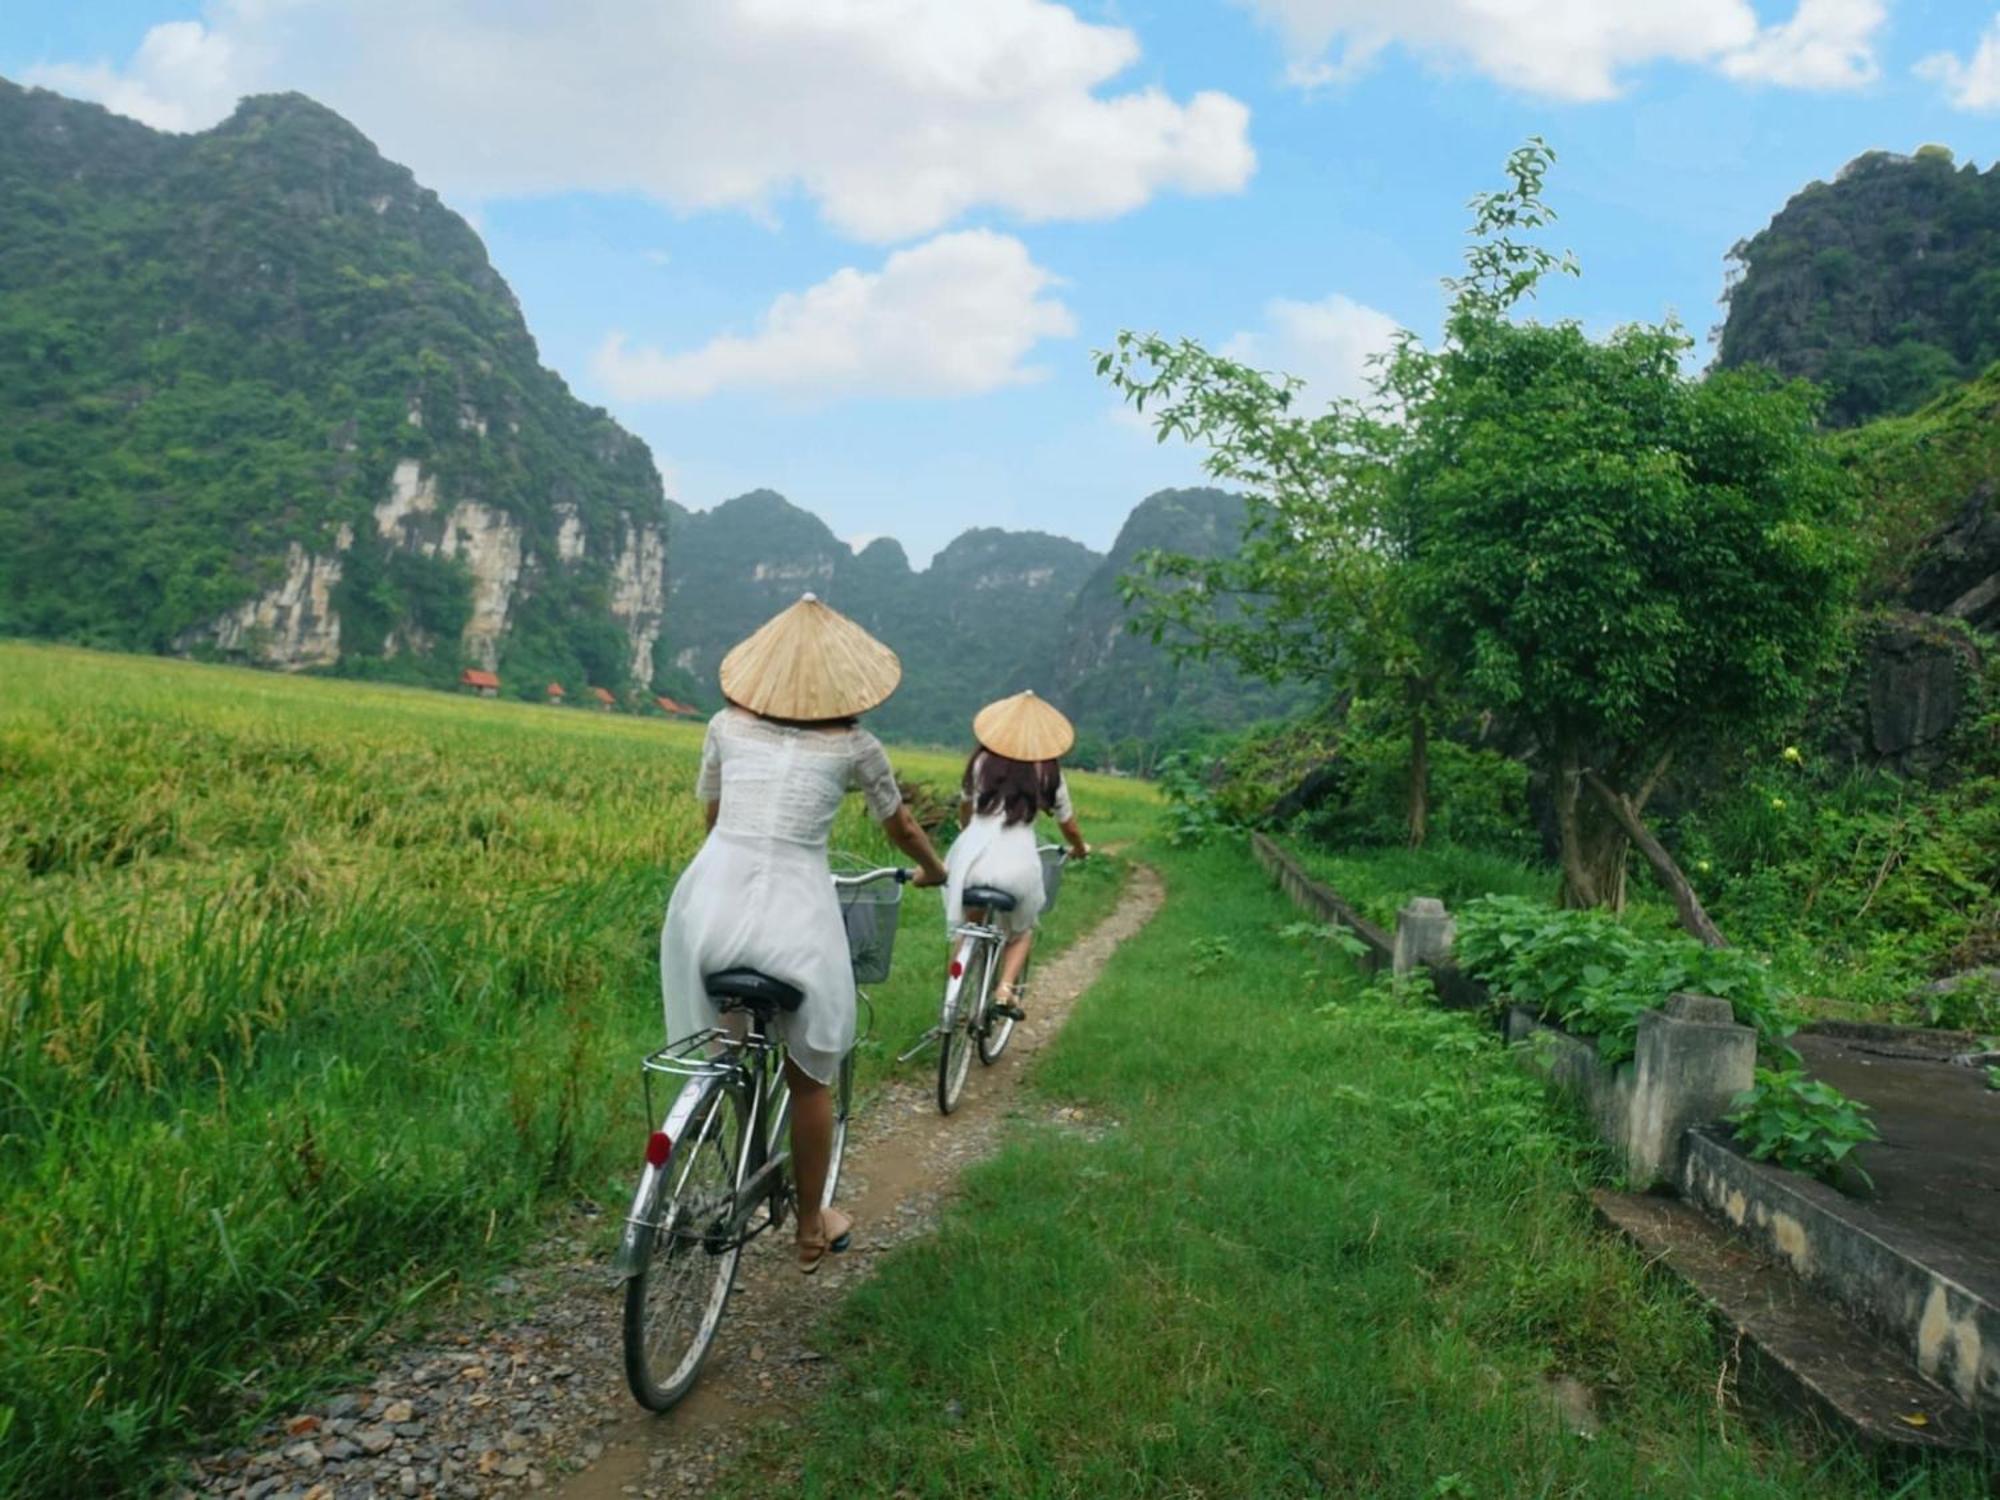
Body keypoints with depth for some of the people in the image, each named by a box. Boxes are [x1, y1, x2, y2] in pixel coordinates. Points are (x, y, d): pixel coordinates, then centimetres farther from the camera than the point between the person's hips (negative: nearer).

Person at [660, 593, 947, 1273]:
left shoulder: (728, 724, 11)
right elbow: (900, 825, 21)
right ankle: (812, 1229, 31)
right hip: (796, 914, -2)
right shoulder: (854, 744, 6)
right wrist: (933, 870, 41)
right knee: (809, 1075, 17)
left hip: (710, 904, 2)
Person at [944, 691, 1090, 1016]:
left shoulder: (982, 761, 9)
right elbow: (1067, 823, 16)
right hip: (1017, 863, -1)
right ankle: (1006, 989, 5)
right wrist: (1080, 850, 38)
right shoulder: (1047, 771, 4)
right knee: (1021, 932, 25)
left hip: (973, 858, 1)